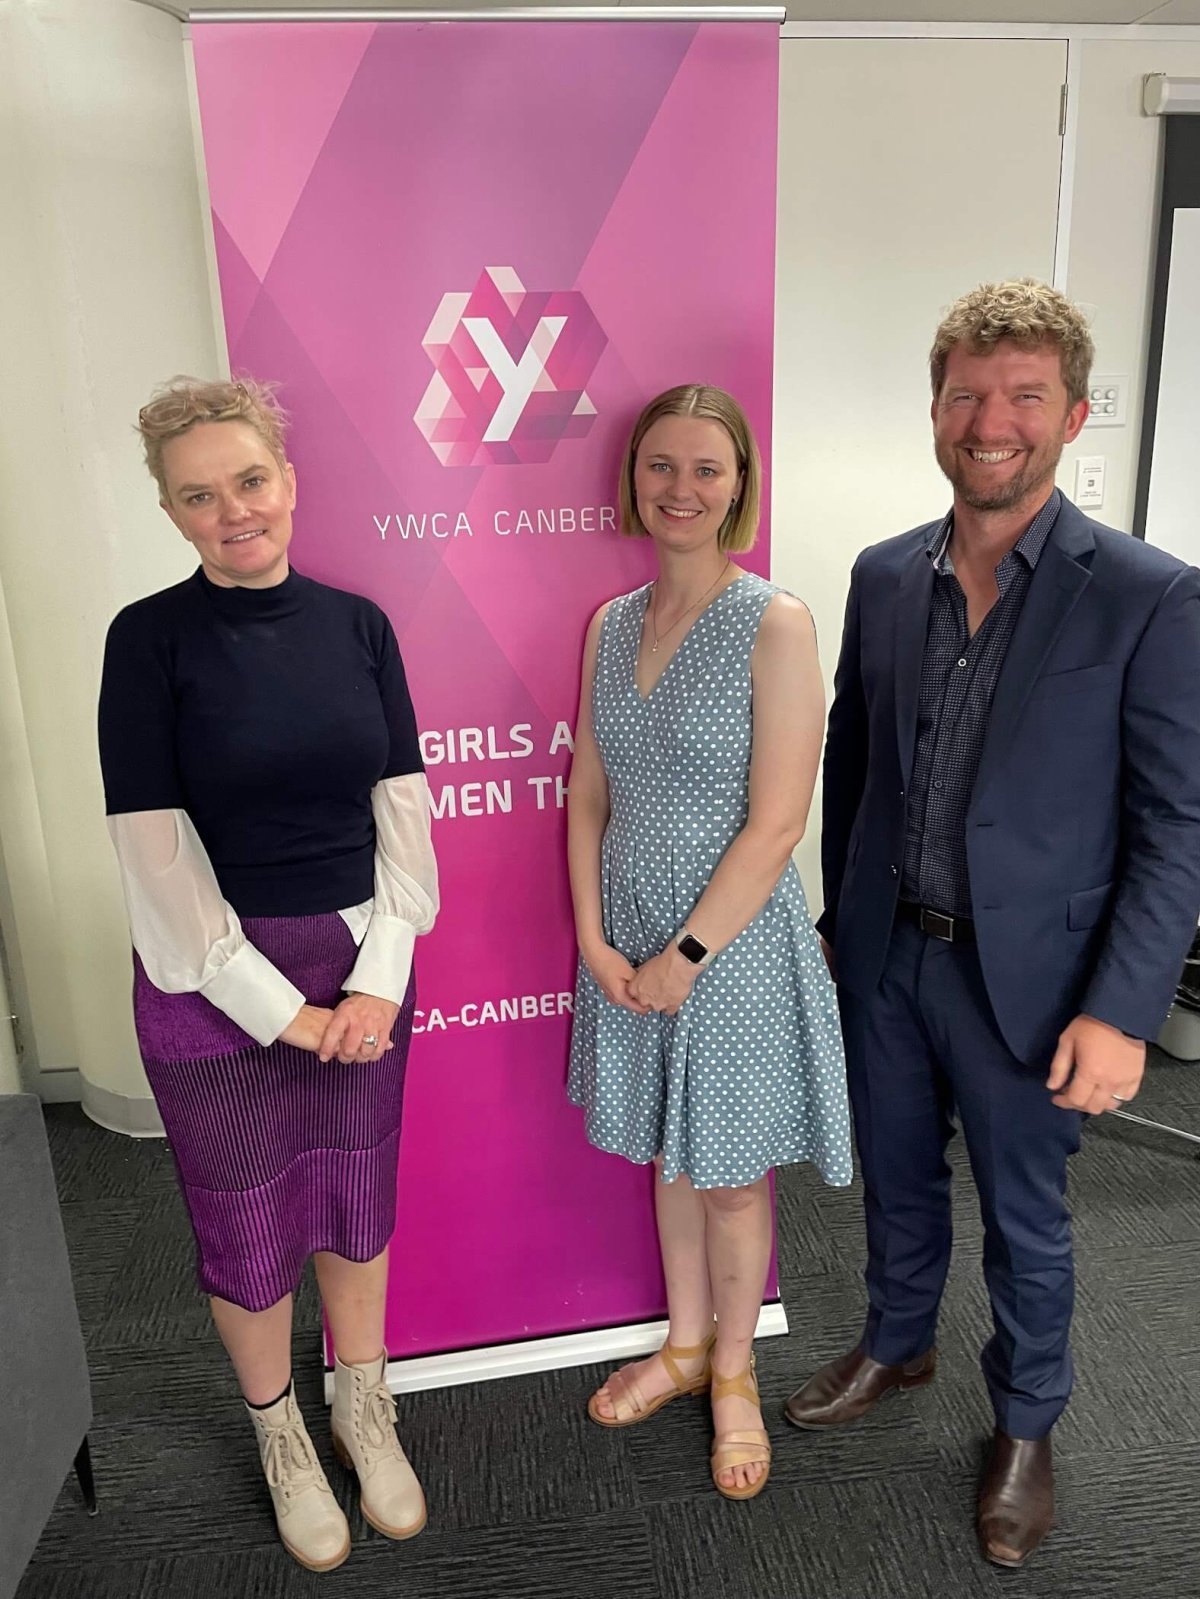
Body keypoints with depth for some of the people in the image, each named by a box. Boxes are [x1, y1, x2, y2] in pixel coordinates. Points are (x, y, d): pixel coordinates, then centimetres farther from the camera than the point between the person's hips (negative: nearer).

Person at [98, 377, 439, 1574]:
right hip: (215, 974, -3)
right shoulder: (151, 637, -10)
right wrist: (274, 1005, -13)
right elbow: (153, 848, -13)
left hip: (362, 960, 3)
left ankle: (364, 1413, 43)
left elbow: (401, 805, -1)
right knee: (248, 1223, 14)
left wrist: (380, 973, -8)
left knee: (359, 1197, 17)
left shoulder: (355, 623, 0)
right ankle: (278, 1433, 41)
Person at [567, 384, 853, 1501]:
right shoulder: (610, 624, 3)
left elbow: (774, 829, -17)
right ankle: (684, 1346, 45)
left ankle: (734, 1373, 39)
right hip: (629, 944, 5)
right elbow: (588, 798, 6)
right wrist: (595, 938, -3)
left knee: (729, 1175, 13)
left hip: (733, 944, -5)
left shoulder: (775, 624, -15)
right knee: (670, 1157, 22)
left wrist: (683, 957, -14)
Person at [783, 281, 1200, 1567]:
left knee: (1024, 1217, 16)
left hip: (1024, 973, -3)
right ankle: (895, 1346, 50)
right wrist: (838, 916, 11)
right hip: (883, 953, 4)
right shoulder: (883, 575, 0)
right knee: (896, 1180, 23)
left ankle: (1024, 1425, 43)